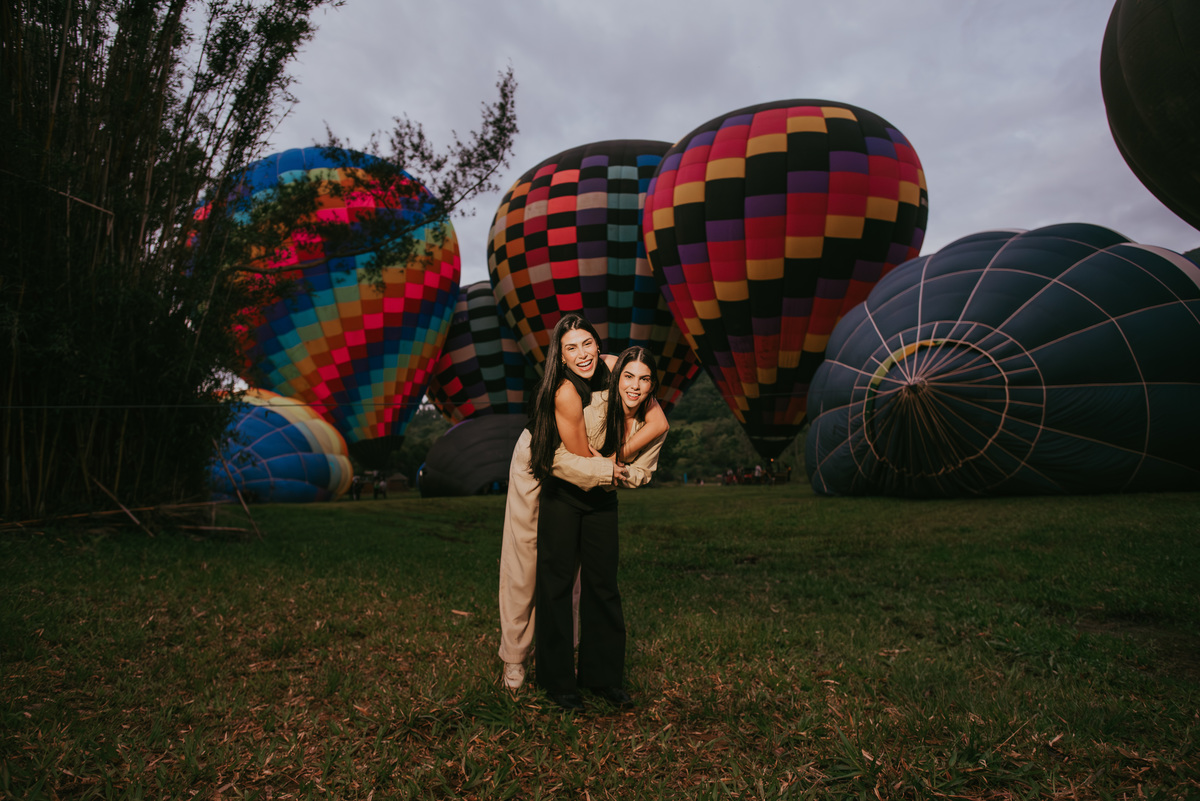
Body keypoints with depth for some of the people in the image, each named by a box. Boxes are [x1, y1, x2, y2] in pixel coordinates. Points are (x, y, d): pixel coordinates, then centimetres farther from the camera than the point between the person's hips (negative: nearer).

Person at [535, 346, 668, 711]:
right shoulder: (593, 412, -27)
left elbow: (640, 473, -1)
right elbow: (556, 461, -22)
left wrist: (617, 472, -18)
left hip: (603, 503, 4)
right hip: (563, 496, -4)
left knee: (603, 585, 6)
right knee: (557, 582, -2)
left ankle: (603, 676, 21)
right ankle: (558, 681, 12)